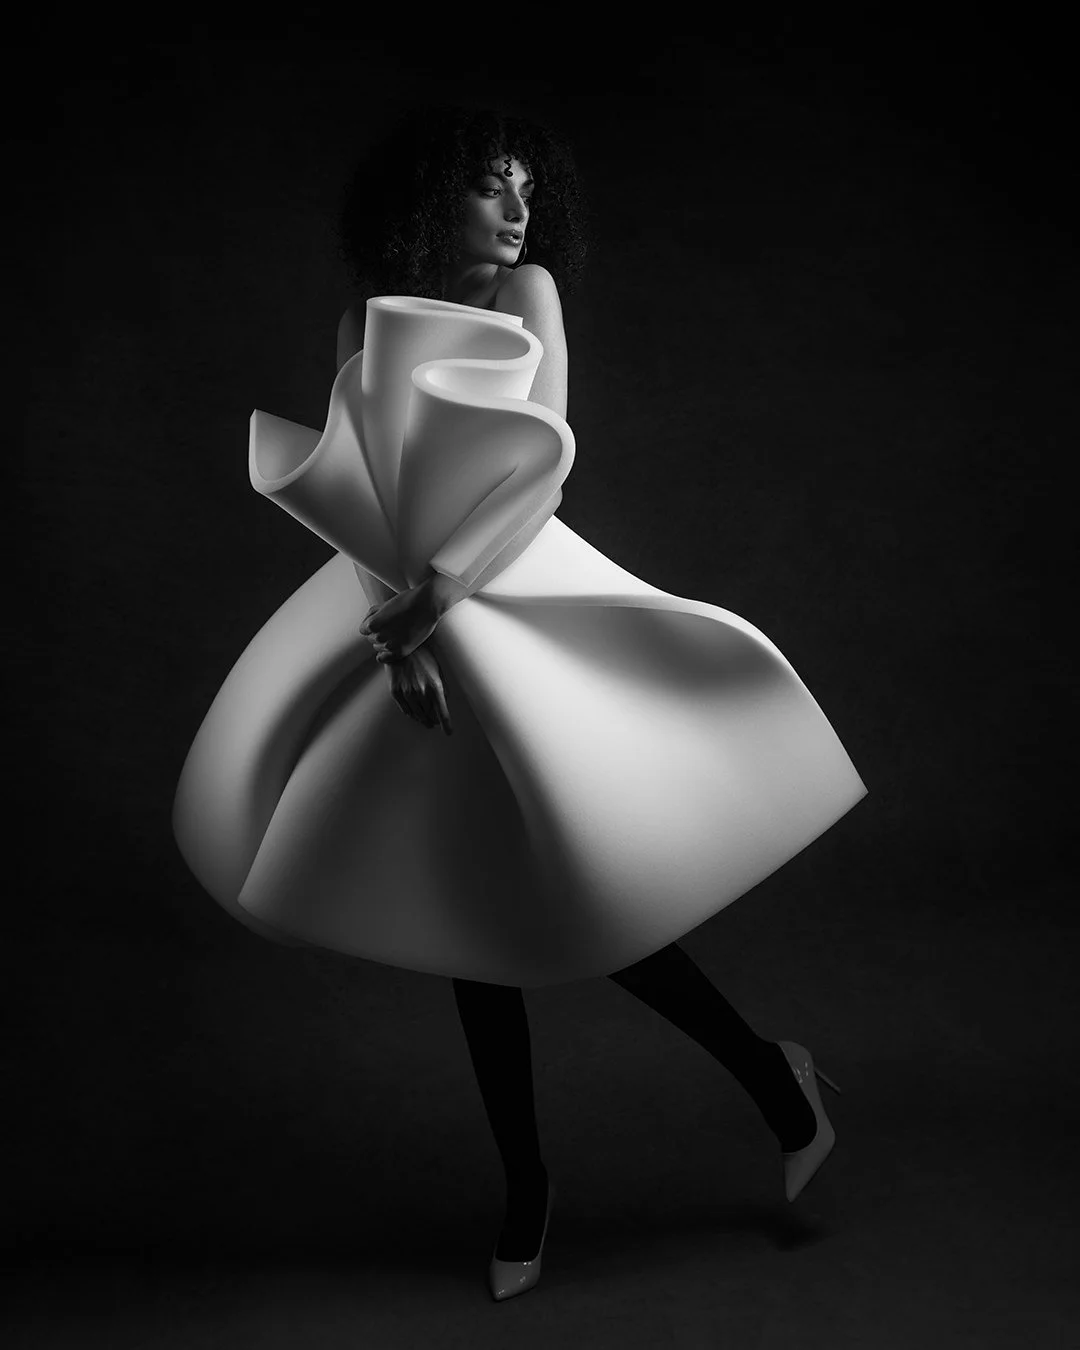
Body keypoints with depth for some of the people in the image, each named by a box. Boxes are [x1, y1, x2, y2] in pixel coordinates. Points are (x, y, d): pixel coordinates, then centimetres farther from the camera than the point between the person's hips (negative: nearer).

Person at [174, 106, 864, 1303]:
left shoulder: (527, 291, -1)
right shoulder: (369, 322, 7)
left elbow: (542, 463, -11)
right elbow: (360, 489, -1)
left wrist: (441, 588, -20)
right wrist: (398, 625, -16)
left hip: (518, 605, -3)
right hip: (420, 623, 3)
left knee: (579, 890, -8)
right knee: (472, 912, 7)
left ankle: (769, 1073, 16)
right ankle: (525, 1195, 21)